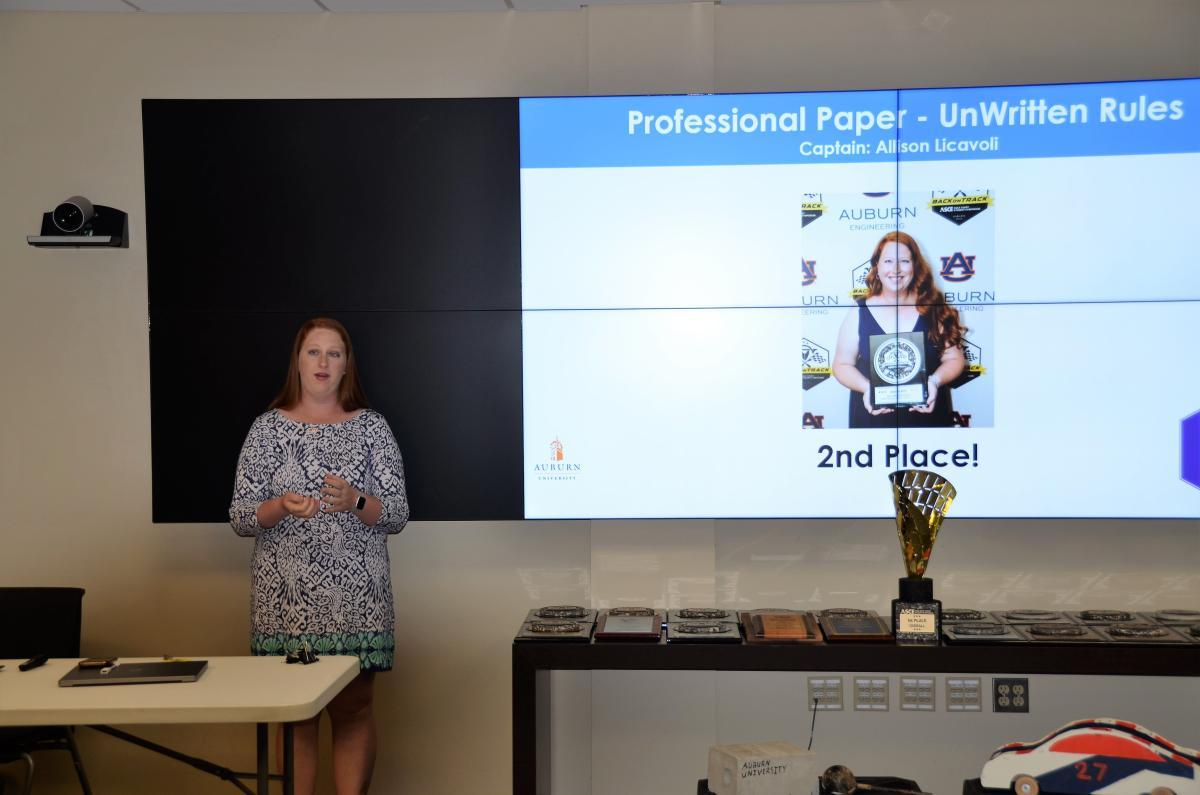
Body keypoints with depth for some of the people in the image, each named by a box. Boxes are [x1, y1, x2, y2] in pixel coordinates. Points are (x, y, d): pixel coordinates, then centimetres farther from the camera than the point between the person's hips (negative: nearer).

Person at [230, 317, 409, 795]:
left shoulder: (372, 426, 4)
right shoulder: (269, 427, 4)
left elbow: (397, 515, 0)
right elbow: (240, 518, 2)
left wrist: (354, 501, -19)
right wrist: (282, 507, -18)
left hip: (357, 598, 0)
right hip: (287, 598, 0)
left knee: (353, 711, 6)